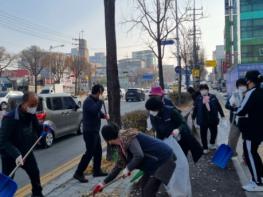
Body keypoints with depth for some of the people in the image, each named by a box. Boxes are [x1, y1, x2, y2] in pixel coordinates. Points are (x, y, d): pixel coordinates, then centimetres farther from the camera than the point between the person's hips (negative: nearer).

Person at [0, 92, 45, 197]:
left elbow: (36, 127, 11)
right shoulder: (10, 118, -29)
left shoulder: (32, 115, -9)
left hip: (26, 152, 6)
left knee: (35, 173, 17)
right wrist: (16, 154, -44)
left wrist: (43, 128, -8)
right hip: (9, 155, -6)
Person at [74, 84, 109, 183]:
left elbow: (98, 112, 22)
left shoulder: (94, 100, 12)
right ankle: (78, 173, 4)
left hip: (95, 131, 10)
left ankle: (97, 171, 29)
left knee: (98, 151, 16)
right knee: (89, 153, -6)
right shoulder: (88, 101, -18)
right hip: (89, 131, -10)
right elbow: (95, 110, -35)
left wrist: (104, 115, 1)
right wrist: (100, 101, -22)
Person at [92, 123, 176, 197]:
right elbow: (119, 166, 14)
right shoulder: (120, 146, 8)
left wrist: (128, 168, -23)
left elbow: (139, 156, -33)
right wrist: (104, 182, 15)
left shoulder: (128, 137, -21)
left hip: (163, 159, -10)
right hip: (153, 163, 10)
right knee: (145, 189, 14)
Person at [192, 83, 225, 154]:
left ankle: (212, 144, 44)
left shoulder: (213, 97, -4)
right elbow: (195, 109, 2)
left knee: (214, 132, 16)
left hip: (212, 119, 2)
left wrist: (222, 115, 9)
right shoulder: (198, 99, -6)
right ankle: (205, 148, 24)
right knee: (203, 134, 6)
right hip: (203, 120, -1)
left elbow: (218, 106, 4)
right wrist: (193, 117, 7)